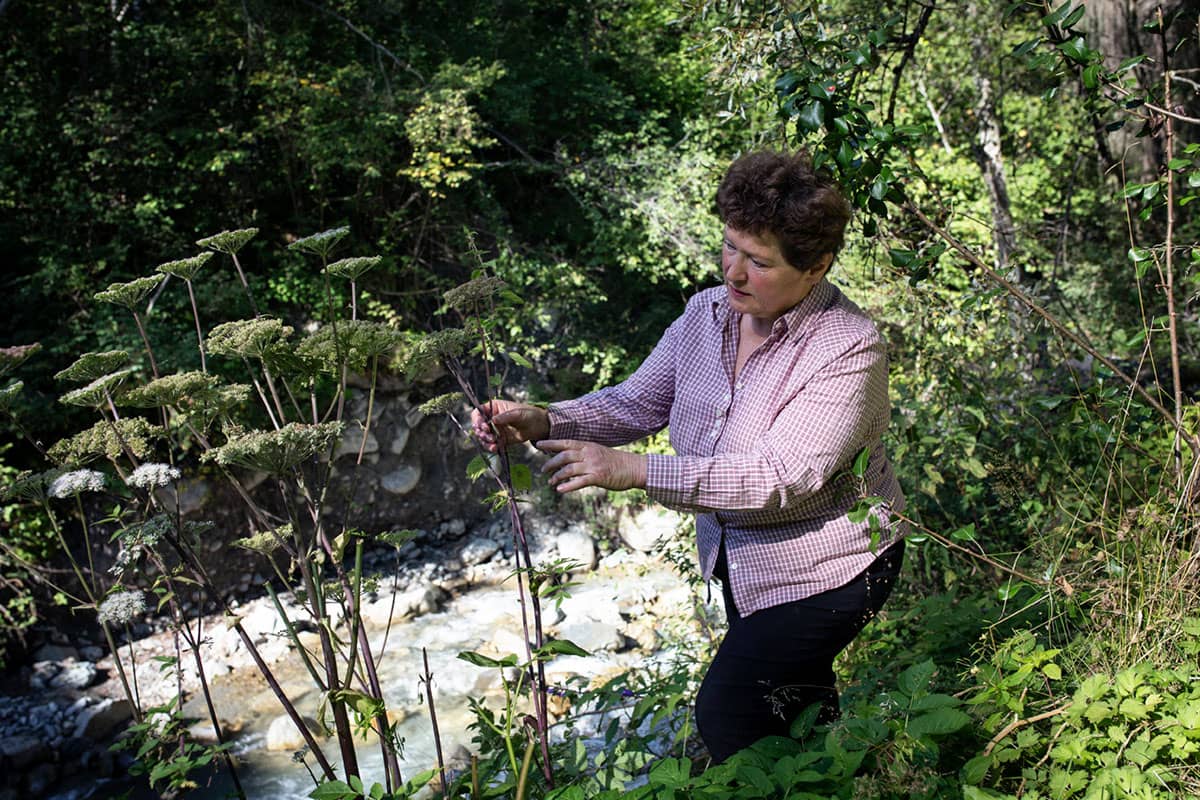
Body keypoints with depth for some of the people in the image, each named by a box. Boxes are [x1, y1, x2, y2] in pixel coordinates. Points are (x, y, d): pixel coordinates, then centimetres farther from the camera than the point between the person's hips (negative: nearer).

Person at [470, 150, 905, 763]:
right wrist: (542, 423, -24)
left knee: (726, 716, -2)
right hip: (738, 557, 7)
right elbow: (635, 402, -5)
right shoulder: (707, 312, -8)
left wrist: (633, 471, -42)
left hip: (822, 569, -6)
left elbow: (781, 477, -36)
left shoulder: (848, 350, -28)